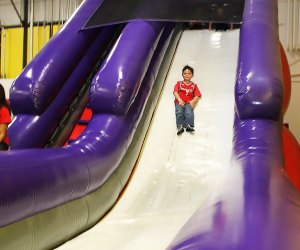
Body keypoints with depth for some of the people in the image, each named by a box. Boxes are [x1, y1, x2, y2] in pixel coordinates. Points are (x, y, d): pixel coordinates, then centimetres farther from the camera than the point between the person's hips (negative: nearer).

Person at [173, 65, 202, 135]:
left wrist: (193, 101, -9)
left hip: (189, 102, 0)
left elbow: (197, 96, 13)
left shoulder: (194, 85, 23)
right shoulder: (179, 83, 22)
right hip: (179, 102, 0)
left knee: (189, 113, -30)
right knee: (179, 112, -30)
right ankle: (180, 126, -41)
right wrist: (179, 100, -11)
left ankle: (189, 125, -44)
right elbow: (175, 92, 7)